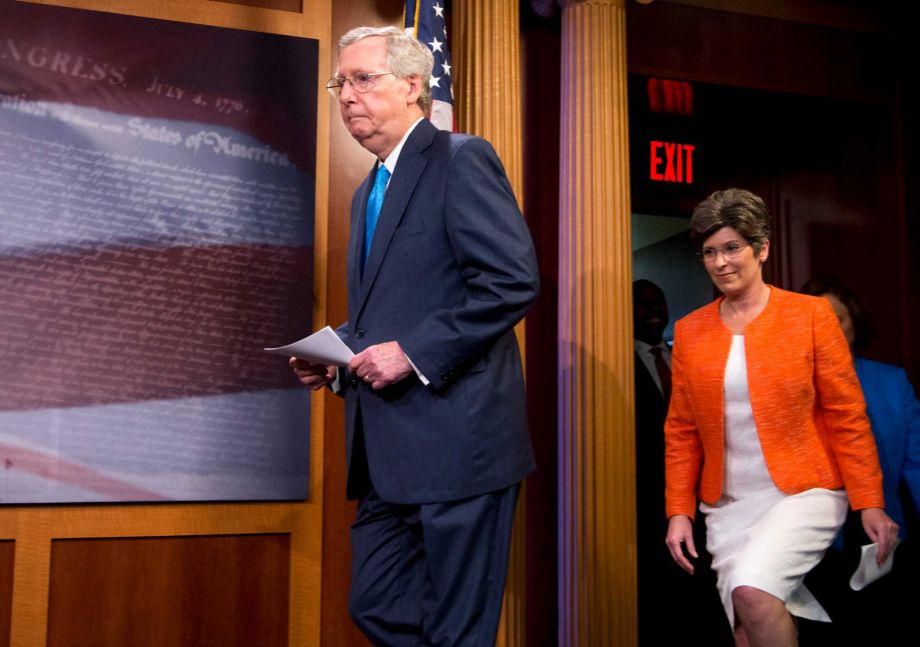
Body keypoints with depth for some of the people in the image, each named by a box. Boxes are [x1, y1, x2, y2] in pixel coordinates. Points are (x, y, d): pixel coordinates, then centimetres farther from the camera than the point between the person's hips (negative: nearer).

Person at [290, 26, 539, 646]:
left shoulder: (461, 159, -7)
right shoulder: (369, 191, 20)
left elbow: (514, 279, -18)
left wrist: (412, 353, -19)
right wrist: (335, 356, 7)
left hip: (456, 440, -9)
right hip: (387, 454, 9)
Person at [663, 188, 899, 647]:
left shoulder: (810, 315, -3)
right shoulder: (689, 331, 5)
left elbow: (847, 416, -2)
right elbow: (681, 431, 9)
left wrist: (869, 503, -5)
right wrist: (678, 511, 4)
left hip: (804, 492, -3)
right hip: (728, 505, 4)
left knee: (750, 589, -26)